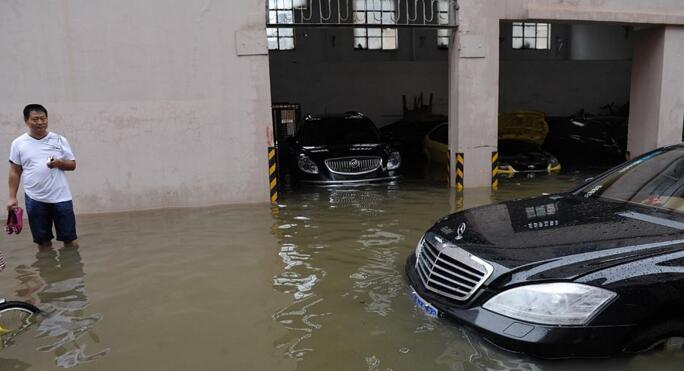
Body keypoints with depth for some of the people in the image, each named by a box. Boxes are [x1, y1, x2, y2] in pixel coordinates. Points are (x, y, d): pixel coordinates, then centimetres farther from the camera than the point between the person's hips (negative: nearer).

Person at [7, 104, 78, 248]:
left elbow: (72, 165, 5)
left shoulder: (59, 140, 2)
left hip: (61, 197, 0)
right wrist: (12, 197, 3)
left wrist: (59, 163, -17)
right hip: (35, 200, 0)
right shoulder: (18, 143, 3)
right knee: (43, 241, 9)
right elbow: (15, 172, 7)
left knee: (70, 239, 4)